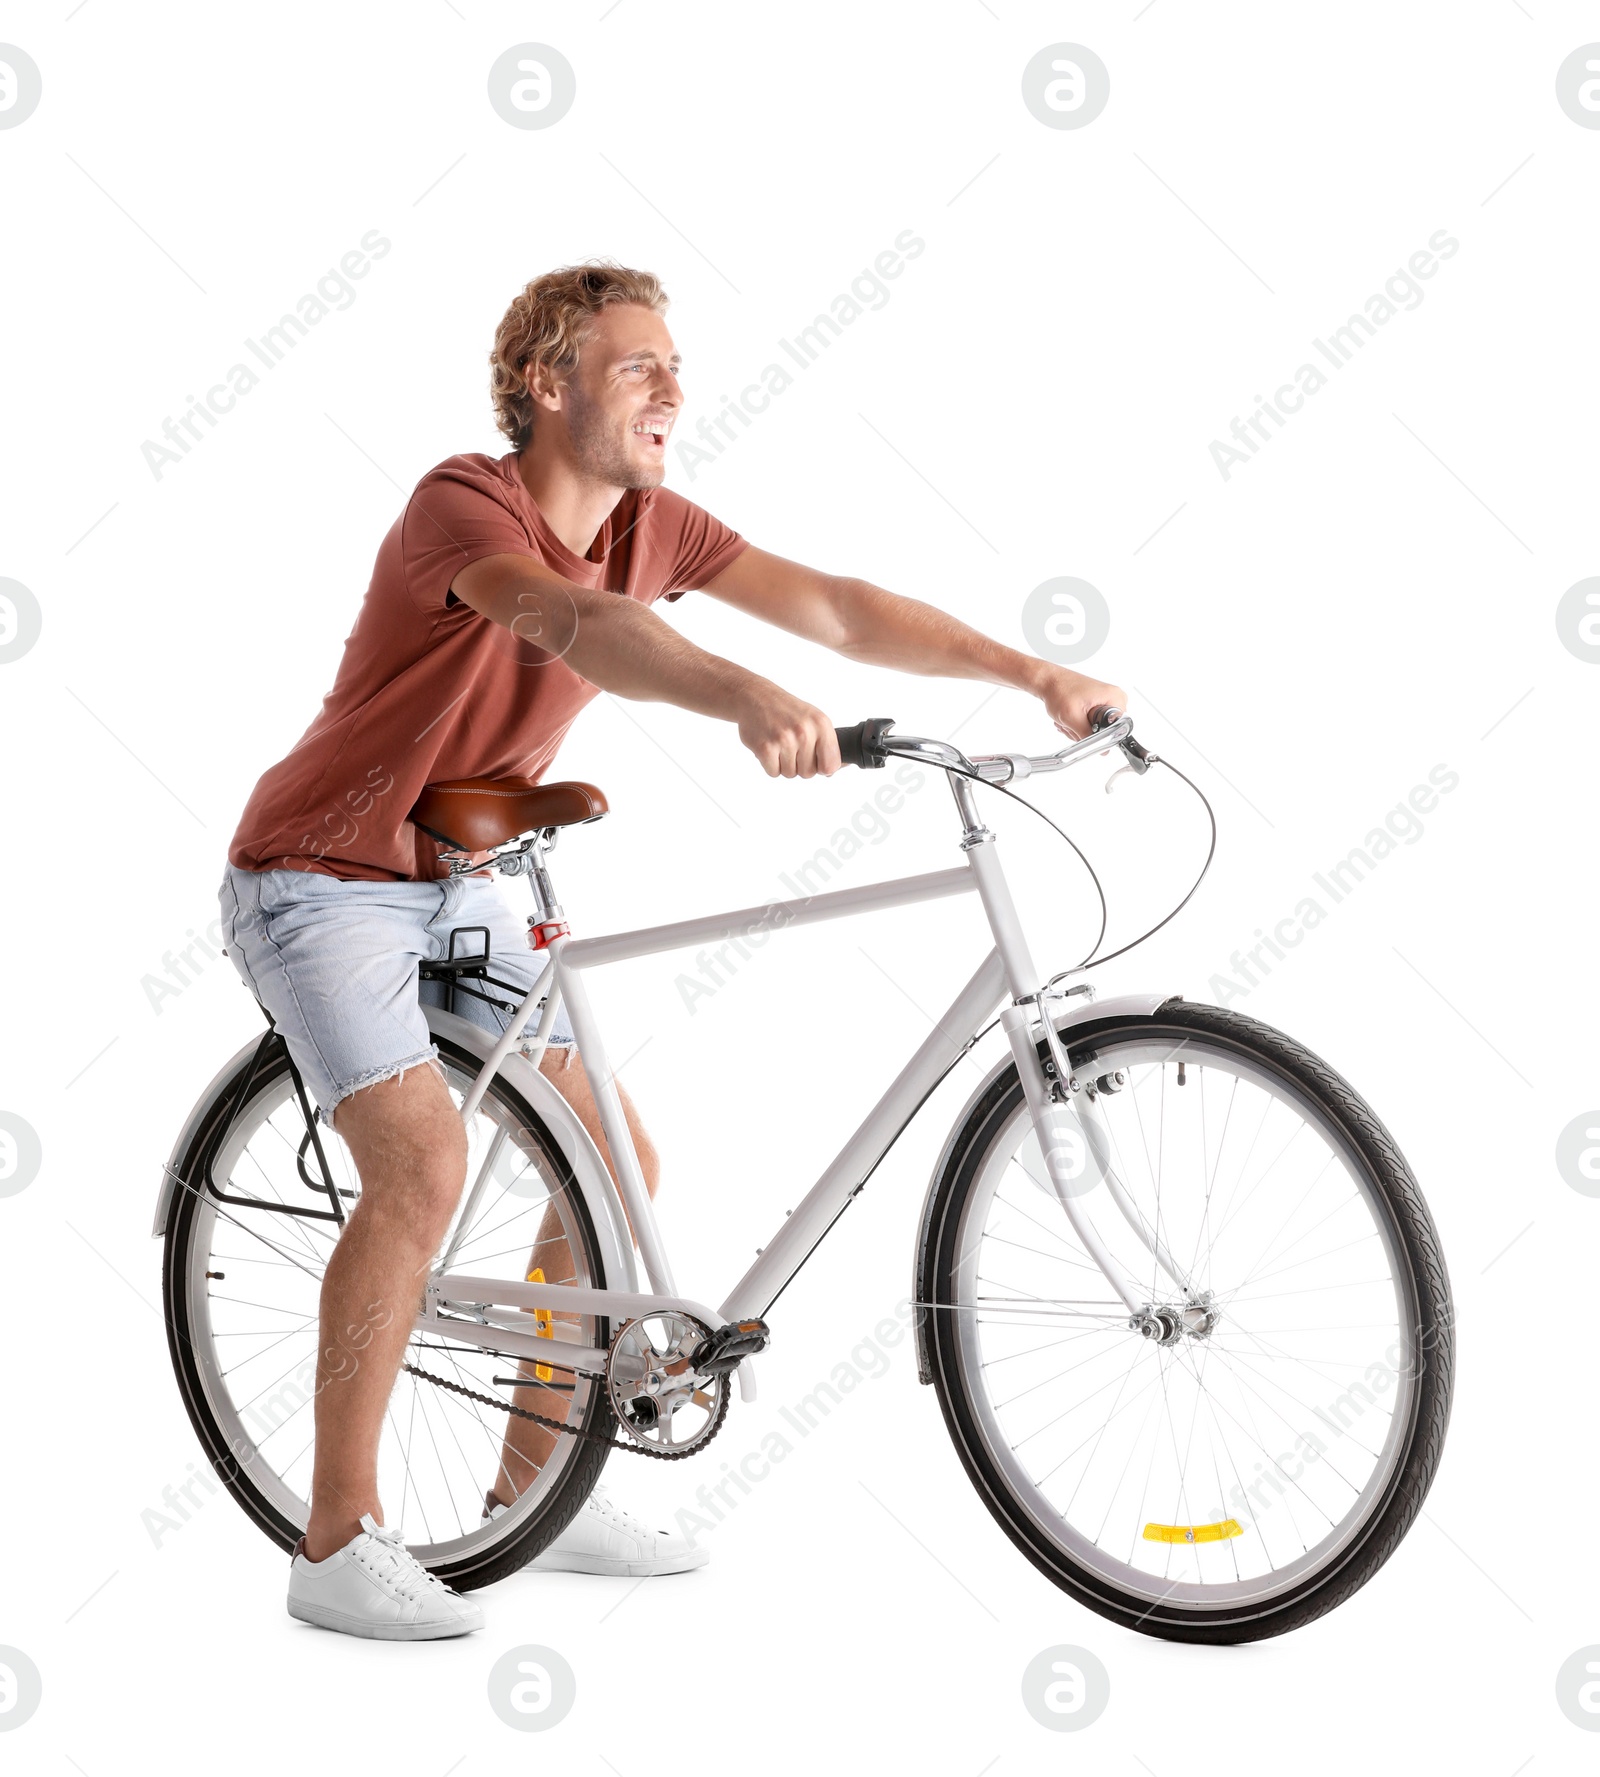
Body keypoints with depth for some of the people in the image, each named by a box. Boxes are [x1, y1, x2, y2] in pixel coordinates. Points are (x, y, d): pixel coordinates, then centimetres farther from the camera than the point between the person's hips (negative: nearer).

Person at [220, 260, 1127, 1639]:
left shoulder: (649, 522, -2)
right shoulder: (462, 504, -24)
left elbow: (835, 609, -8)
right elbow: (578, 623, -45)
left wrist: (1037, 676, -17)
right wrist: (746, 698, -62)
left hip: (456, 889, 8)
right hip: (319, 882, -8)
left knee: (618, 1161, 3)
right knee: (424, 1163, -23)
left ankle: (535, 1488, 18)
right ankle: (338, 1544, -9)